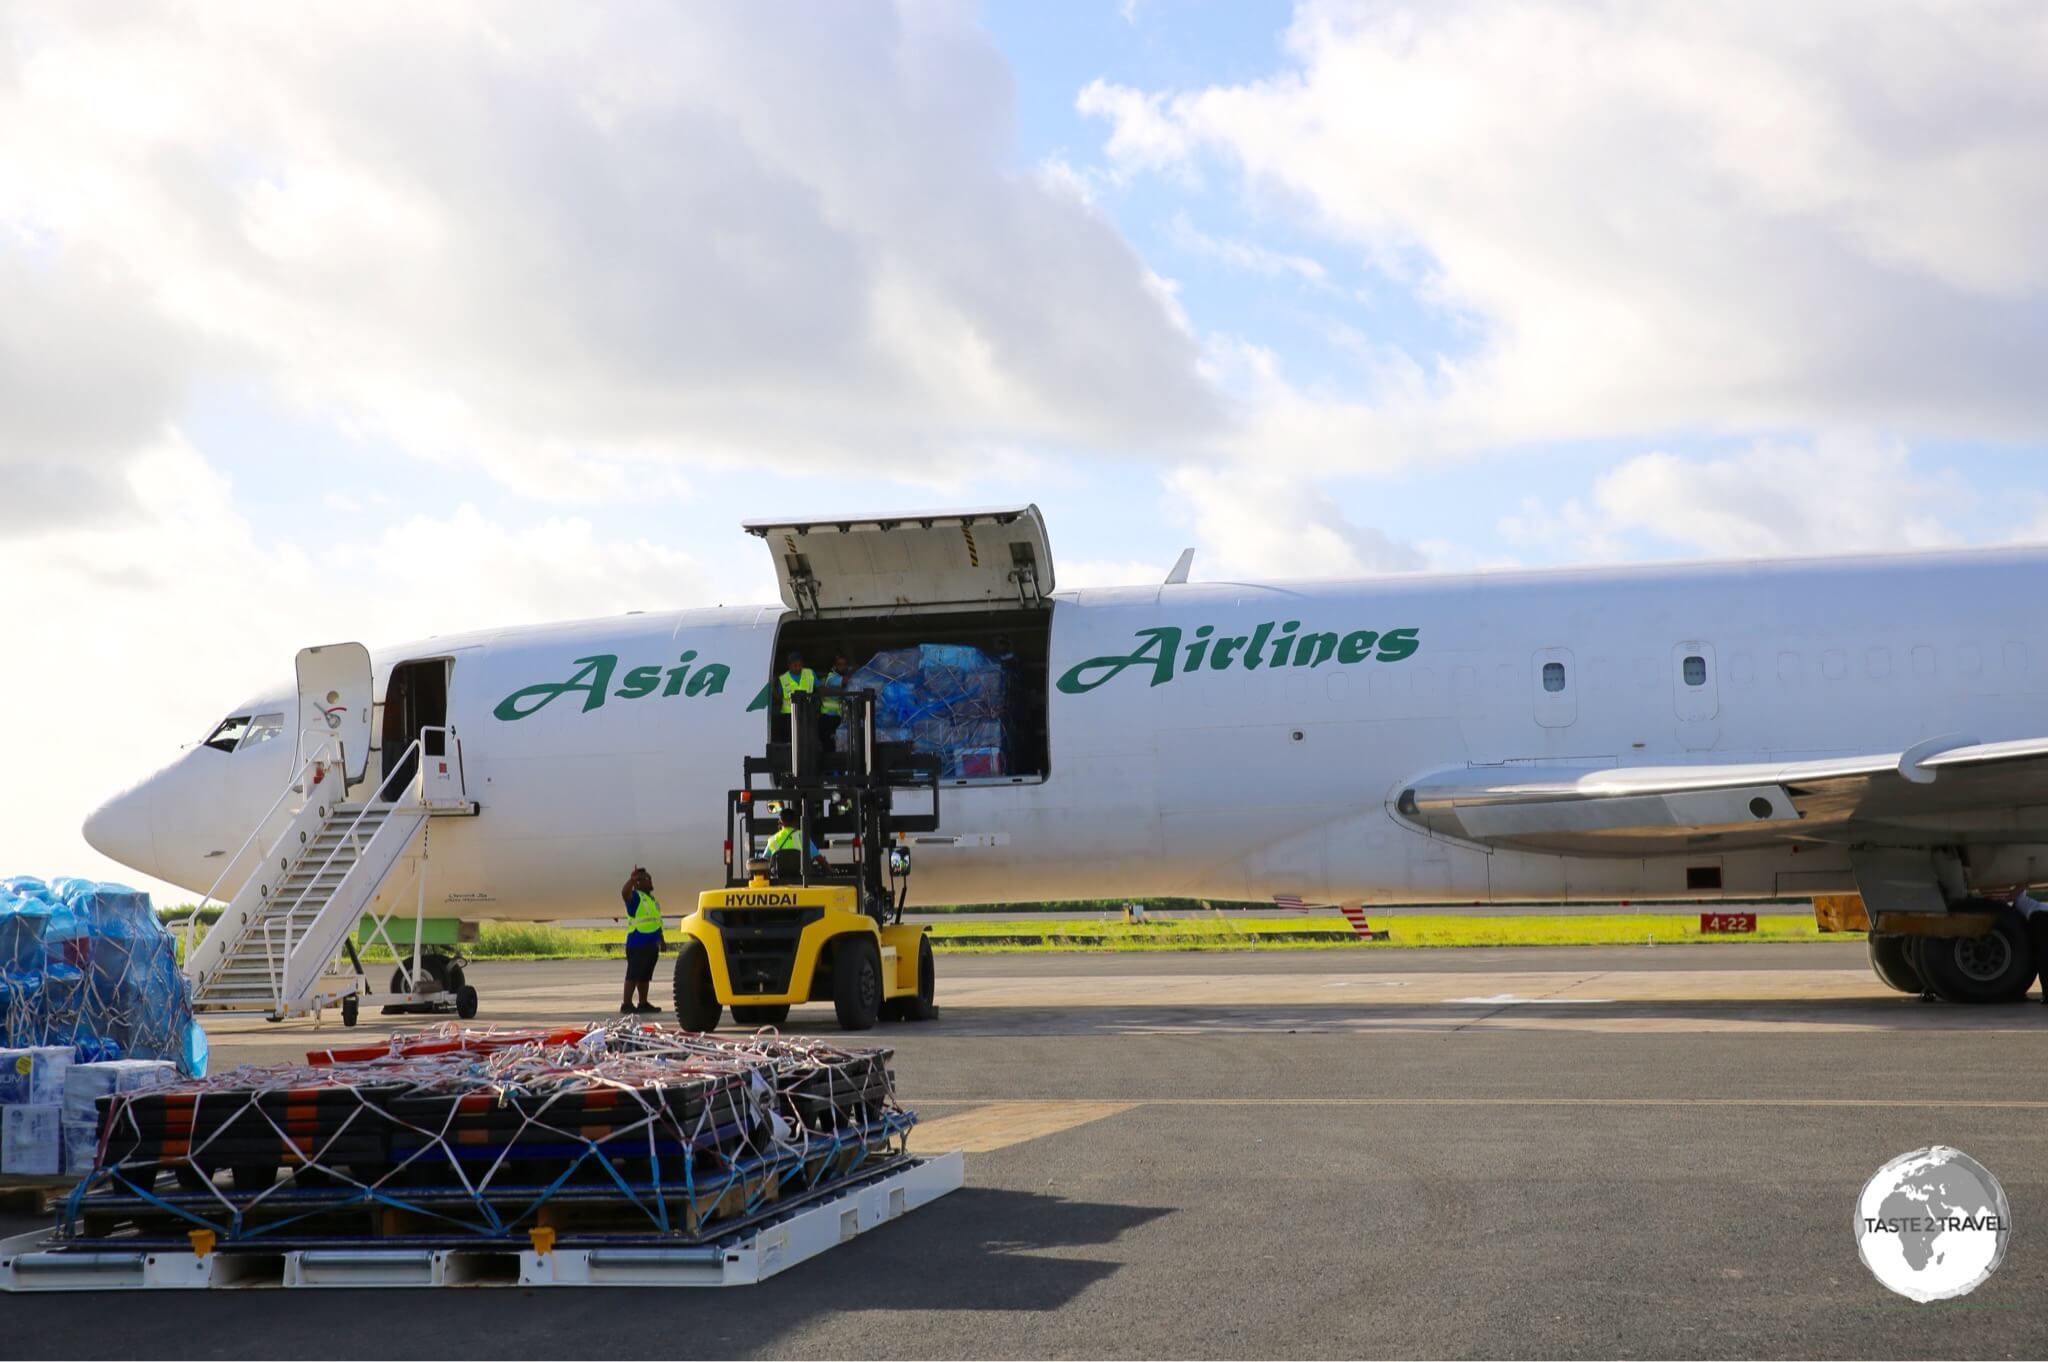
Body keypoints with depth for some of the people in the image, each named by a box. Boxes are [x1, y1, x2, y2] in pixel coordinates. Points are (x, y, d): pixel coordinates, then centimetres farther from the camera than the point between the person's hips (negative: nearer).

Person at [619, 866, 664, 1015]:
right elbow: (624, 893, -31)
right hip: (637, 943, -9)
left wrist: (661, 939, 25)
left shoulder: (652, 899, 20)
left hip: (651, 943, 9)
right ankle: (626, 1004, -9)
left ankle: (643, 1003, 18)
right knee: (633, 974, -9)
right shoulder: (635, 896, -7)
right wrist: (632, 879, -44)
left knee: (645, 975, 13)